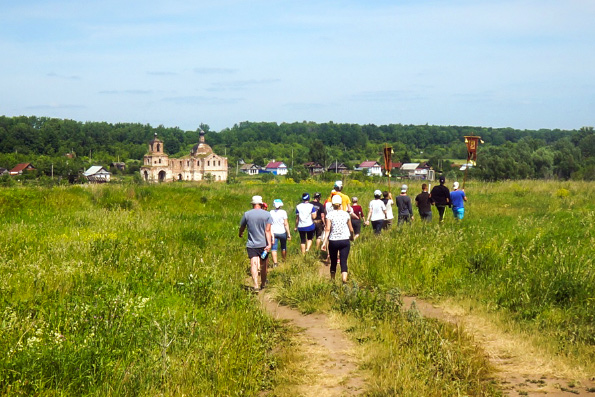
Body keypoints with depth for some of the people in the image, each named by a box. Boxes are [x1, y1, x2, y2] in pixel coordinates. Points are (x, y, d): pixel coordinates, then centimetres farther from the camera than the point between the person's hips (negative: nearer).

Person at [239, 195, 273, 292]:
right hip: (263, 243, 1)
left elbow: (242, 227, 11)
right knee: (263, 265, 16)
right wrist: (269, 244, -16)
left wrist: (240, 234, 33)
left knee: (253, 265, -9)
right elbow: (268, 230, -11)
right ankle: (263, 284, 31)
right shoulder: (267, 214, -3)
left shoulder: (247, 214, -1)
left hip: (251, 244, -1)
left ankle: (256, 285, -26)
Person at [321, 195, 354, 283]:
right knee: (344, 262, -4)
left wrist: (325, 242, -14)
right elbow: (351, 229, 6)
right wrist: (351, 237, 25)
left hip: (333, 241, 0)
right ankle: (344, 281, -20)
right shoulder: (346, 214, 1)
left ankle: (332, 280, 30)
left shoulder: (330, 215, -4)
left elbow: (327, 229, -13)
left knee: (333, 262, 16)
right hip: (345, 241, 0)